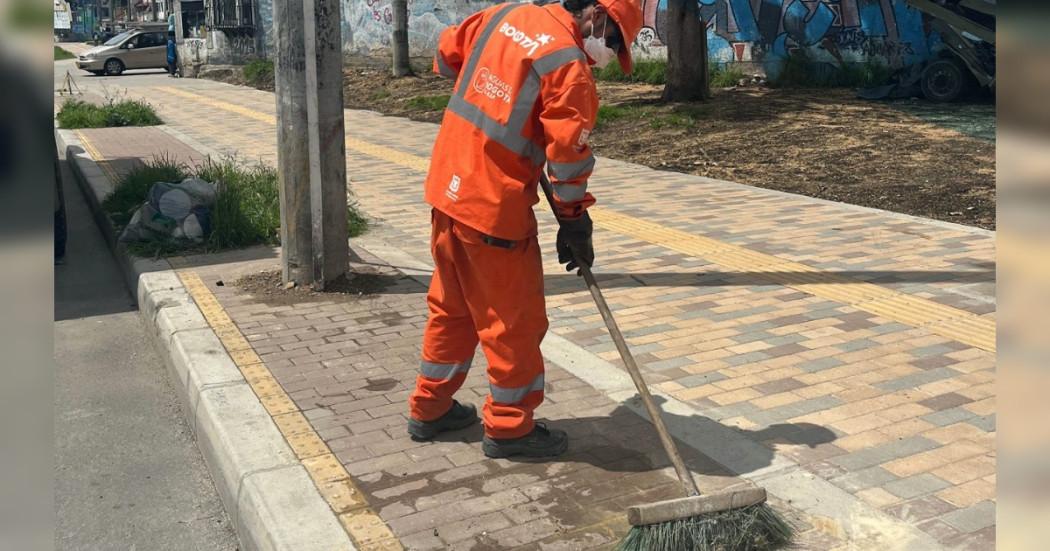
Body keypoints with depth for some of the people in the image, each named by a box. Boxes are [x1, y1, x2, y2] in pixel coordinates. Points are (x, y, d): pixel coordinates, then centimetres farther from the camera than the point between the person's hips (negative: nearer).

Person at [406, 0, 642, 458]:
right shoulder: (569, 64, -15)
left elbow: (448, 51, 19)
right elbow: (567, 150, -16)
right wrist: (574, 219, -6)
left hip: (447, 188, 8)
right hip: (495, 206, -8)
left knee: (451, 305, 20)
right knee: (514, 320, 6)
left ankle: (430, 408, 33)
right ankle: (509, 427, 19)